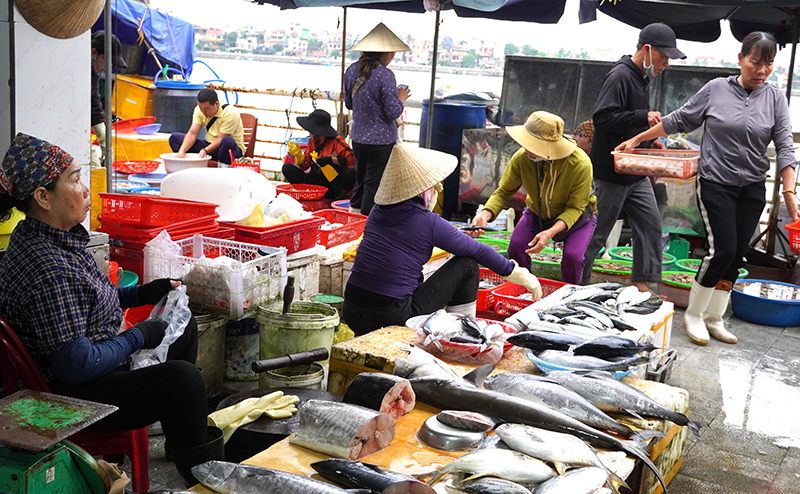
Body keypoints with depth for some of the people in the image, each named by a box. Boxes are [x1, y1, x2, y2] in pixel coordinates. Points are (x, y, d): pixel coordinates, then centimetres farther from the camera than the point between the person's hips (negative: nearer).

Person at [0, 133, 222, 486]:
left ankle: (181, 432, 38)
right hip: (70, 395, -11)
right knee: (182, 378, -30)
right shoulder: (48, 268, -31)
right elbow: (77, 366, -31)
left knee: (184, 325, 22)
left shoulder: (46, 237, 2)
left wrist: (141, 294, 9)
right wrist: (138, 336, -18)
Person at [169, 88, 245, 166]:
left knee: (227, 141, -43)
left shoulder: (230, 114, -21)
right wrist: (182, 151, -25)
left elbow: (221, 139, -25)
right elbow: (192, 134, -10)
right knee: (174, 137, -5)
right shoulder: (199, 110, -4)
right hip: (210, 145, 6)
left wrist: (205, 151, -39)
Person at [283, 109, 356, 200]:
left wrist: (330, 159, -25)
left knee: (352, 173, -36)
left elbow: (353, 159, -22)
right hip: (316, 181, 6)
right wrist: (299, 156, -11)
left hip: (333, 182, -6)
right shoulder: (312, 141, 8)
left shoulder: (336, 141, -10)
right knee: (287, 168, -9)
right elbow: (306, 166, 9)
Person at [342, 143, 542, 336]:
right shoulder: (428, 222, -9)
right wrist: (520, 274, 12)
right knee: (466, 264, 6)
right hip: (392, 318, -7)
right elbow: (478, 251, 2)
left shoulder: (377, 211, 8)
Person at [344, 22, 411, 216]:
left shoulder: (352, 70, 2)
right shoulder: (385, 75, -19)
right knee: (373, 185, 3)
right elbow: (393, 113, -16)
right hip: (381, 140, -7)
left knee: (360, 181, 20)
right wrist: (400, 99, 2)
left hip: (358, 138, 7)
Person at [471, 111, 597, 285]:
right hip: (537, 212, 3)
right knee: (516, 247, -21)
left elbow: (575, 207, -26)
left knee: (572, 256, -26)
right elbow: (504, 191, -16)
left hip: (577, 215, -3)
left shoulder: (580, 164, -34)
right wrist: (486, 214, -36)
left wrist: (551, 232, -42)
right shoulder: (521, 158, -27)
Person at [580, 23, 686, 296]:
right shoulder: (619, 76, -17)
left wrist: (650, 139, 9)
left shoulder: (642, 78, 15)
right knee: (597, 232, 0)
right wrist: (644, 118, -27)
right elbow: (602, 118, -27)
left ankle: (641, 283, 17)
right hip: (612, 173, -9)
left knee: (650, 224, 9)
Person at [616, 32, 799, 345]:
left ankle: (714, 319, 17)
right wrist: (637, 139, 7)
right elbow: (679, 121, 6)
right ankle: (693, 314, 7)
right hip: (715, 183, -3)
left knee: (737, 255, 3)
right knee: (723, 249, -12)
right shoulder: (716, 89, -3)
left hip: (753, 188, 3)